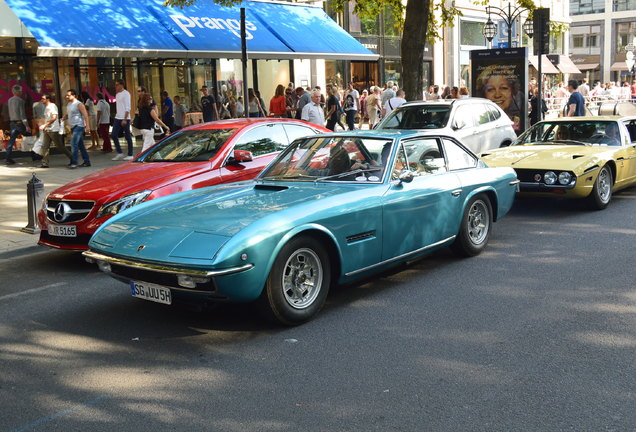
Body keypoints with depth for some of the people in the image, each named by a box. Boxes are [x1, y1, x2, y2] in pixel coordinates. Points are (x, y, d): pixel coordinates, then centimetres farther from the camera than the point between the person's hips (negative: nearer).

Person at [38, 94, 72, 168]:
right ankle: (45, 163, 2)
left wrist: (45, 125, -23)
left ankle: (72, 158, 12)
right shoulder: (46, 107, 16)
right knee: (44, 147, 0)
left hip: (53, 130, -8)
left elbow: (54, 118, -21)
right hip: (46, 130, 8)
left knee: (60, 146, -2)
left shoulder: (53, 106, -12)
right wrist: (43, 125, 12)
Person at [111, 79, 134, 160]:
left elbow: (127, 108, -14)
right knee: (113, 135, 1)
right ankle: (119, 153, 8)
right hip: (117, 118, 8)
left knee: (128, 137, -1)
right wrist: (116, 114, 16)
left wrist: (125, 119, -19)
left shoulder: (126, 94, -8)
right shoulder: (117, 94, 16)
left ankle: (130, 155, 4)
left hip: (125, 118, -8)